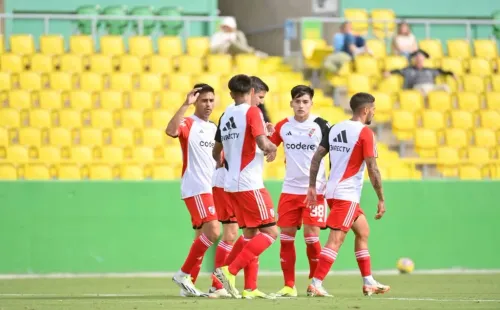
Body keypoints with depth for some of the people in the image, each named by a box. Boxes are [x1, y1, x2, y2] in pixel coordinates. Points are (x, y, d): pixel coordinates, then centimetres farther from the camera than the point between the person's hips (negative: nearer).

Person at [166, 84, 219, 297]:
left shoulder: (214, 128, 16)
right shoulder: (188, 124, -7)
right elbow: (171, 130, -29)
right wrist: (185, 104, -32)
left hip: (212, 189, 8)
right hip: (196, 188, -8)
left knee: (203, 236, 7)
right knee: (213, 231, -19)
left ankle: (188, 284, 11)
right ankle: (183, 274, -9)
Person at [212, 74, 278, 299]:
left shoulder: (225, 115, 12)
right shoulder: (252, 112, -10)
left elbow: (216, 151, 23)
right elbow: (263, 144, -21)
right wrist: (271, 147, 2)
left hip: (231, 184, 8)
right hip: (249, 184, -8)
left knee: (250, 234, 14)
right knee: (270, 232, -4)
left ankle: (250, 288, 9)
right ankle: (230, 270, -15)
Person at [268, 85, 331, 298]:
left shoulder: (321, 126, -5)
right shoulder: (283, 126, 5)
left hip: (315, 190, -3)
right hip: (290, 190, 3)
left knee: (311, 236, -7)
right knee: (286, 236, 1)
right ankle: (289, 286, 8)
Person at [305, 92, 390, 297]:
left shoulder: (335, 128, 11)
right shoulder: (365, 133, -11)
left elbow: (316, 157, 9)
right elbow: (372, 169, -13)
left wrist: (312, 186, 12)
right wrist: (381, 199, -7)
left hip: (333, 191, 9)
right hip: (347, 195, -9)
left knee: (363, 232, 19)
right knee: (336, 240, -10)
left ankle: (368, 282, 22)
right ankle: (316, 284, -16)